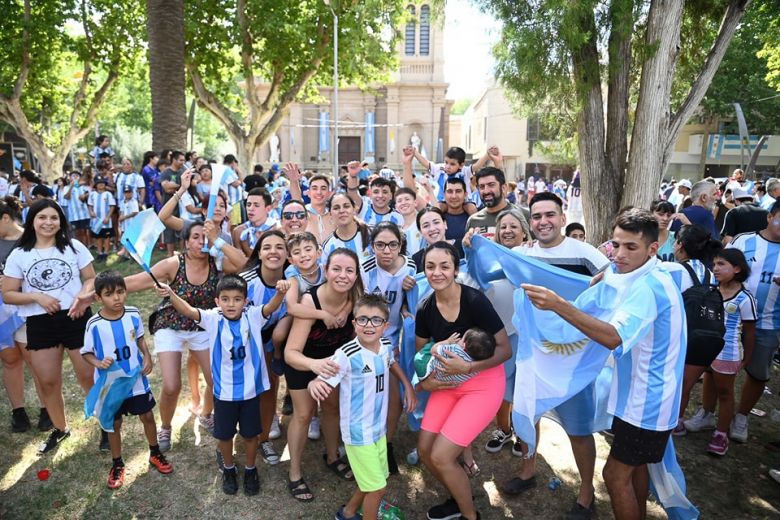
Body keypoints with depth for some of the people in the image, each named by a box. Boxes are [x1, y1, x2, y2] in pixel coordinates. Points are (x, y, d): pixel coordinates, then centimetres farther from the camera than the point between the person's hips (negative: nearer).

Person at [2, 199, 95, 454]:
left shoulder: (74, 247, 0)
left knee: (88, 377, 4)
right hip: (40, 324, 2)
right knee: (48, 382, 12)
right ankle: (59, 429, 34)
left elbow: (91, 278, 3)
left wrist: (83, 295, -17)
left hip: (76, 318, -2)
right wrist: (36, 297, -15)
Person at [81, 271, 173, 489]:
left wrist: (147, 357, -8)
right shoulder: (94, 324, -18)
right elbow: (86, 353, -6)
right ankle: (117, 465, 34)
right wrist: (99, 363, -26)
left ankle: (155, 454, 37)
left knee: (147, 416, 14)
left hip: (136, 378, 2)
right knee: (114, 424, 13)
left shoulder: (133, 315, -11)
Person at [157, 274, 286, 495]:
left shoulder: (253, 317, -12)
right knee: (225, 435, 19)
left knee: (250, 434, 17)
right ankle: (228, 469, 46)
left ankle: (250, 469, 42)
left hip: (251, 389, 0)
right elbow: (188, 310, -27)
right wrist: (170, 294, -46)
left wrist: (280, 292, -50)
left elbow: (271, 307, -28)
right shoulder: (213, 319, -12)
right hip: (224, 391, 0)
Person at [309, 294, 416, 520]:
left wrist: (408, 386, 9)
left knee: (373, 481, 22)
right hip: (358, 431, -7)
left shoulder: (386, 345, -5)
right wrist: (314, 384, -50)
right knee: (377, 487, 2)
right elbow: (322, 383, -27)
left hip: (379, 427, 7)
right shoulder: (346, 355, -26)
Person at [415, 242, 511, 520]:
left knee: (441, 456, -9)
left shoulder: (474, 300, -23)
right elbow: (421, 352, 8)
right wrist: (425, 380, -10)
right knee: (424, 450, 5)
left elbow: (505, 349, -18)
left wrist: (468, 366, -29)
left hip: (483, 383, -6)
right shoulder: (425, 310, -6)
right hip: (448, 382, 6)